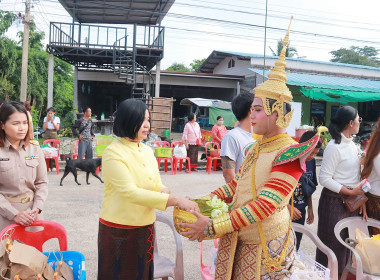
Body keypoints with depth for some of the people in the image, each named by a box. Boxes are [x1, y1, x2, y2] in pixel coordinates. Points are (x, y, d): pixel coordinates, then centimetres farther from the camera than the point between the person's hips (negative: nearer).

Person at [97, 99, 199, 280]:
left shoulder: (147, 151, 6)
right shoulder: (114, 153, -15)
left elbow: (158, 185, 9)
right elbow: (130, 192, -24)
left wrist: (164, 192, -16)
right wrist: (175, 200, -28)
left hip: (146, 229, 6)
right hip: (119, 232, -6)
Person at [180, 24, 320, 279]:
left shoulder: (289, 154, -20)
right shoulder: (256, 147, 6)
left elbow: (263, 206, -25)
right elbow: (237, 184, 14)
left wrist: (213, 227, -25)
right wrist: (204, 201, 2)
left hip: (264, 247, -7)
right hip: (238, 240, 7)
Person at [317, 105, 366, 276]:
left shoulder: (352, 145, 9)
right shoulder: (334, 147, -17)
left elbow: (355, 175, 15)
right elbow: (324, 179, -19)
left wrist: (361, 197, 5)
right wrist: (350, 192, -19)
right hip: (334, 202, -8)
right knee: (332, 245, 4)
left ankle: (342, 274, 34)